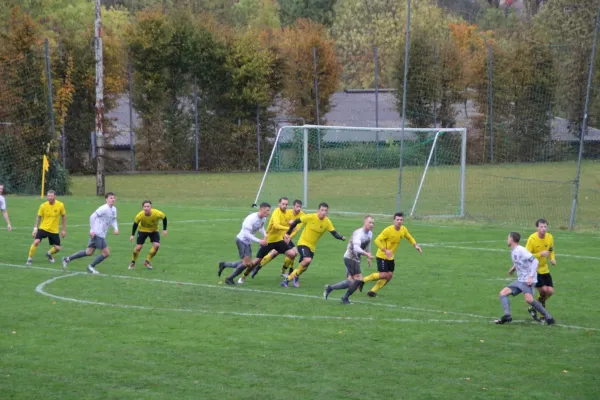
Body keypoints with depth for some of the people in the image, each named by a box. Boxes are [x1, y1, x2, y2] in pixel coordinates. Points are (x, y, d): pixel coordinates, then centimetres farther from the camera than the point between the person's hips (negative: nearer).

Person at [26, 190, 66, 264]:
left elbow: (63, 217, 4)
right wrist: (35, 228, -5)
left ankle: (49, 253, 37)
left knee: (57, 248, 2)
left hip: (54, 230, 2)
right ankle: (29, 258, -5)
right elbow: (38, 217, 1)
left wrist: (64, 230, 5)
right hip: (43, 228, -2)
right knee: (36, 242, -22)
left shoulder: (60, 205, -8)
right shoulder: (43, 206, -9)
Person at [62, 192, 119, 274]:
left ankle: (68, 259, 18)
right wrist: (92, 230, -20)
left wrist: (116, 228, 1)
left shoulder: (114, 209, 9)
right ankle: (91, 267, 10)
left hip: (102, 234, 9)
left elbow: (113, 220, 21)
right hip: (98, 234, -9)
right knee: (106, 253, -7)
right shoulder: (104, 208, -17)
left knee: (89, 252, 13)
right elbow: (92, 216, -17)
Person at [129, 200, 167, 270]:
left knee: (156, 245, -18)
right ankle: (133, 263, 20)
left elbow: (164, 217, -10)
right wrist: (132, 235, -8)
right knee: (138, 247, -8)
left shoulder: (157, 213, -32)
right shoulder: (139, 215, -30)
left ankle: (147, 262, 4)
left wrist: (164, 229, -9)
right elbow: (135, 224, -10)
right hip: (143, 230, -1)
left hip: (154, 231, 1)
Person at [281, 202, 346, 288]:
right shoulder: (310, 217, -18)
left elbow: (334, 233, -11)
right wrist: (288, 233, -4)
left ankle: (287, 280, 26)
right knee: (307, 260, -30)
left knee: (304, 267, 8)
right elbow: (296, 221, -8)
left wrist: (341, 237, -32)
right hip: (303, 243, -5)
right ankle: (296, 276, -6)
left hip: (312, 247, 5)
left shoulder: (327, 222, -8)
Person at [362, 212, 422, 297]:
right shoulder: (388, 230, -23)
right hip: (382, 256, -7)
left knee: (389, 276, 2)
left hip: (391, 257, 7)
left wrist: (415, 245, 0)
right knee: (384, 275, -14)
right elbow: (377, 240, -22)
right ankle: (363, 280, 2)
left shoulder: (403, 230, -3)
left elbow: (409, 237, 17)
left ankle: (373, 291, 13)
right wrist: (385, 250, -33)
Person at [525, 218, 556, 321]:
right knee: (543, 289, -17)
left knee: (550, 291, -2)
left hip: (544, 269, 6)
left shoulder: (550, 237, -2)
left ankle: (534, 308, 21)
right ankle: (533, 309, 8)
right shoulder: (532, 239, -20)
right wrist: (540, 254, -30)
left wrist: (553, 258, -4)